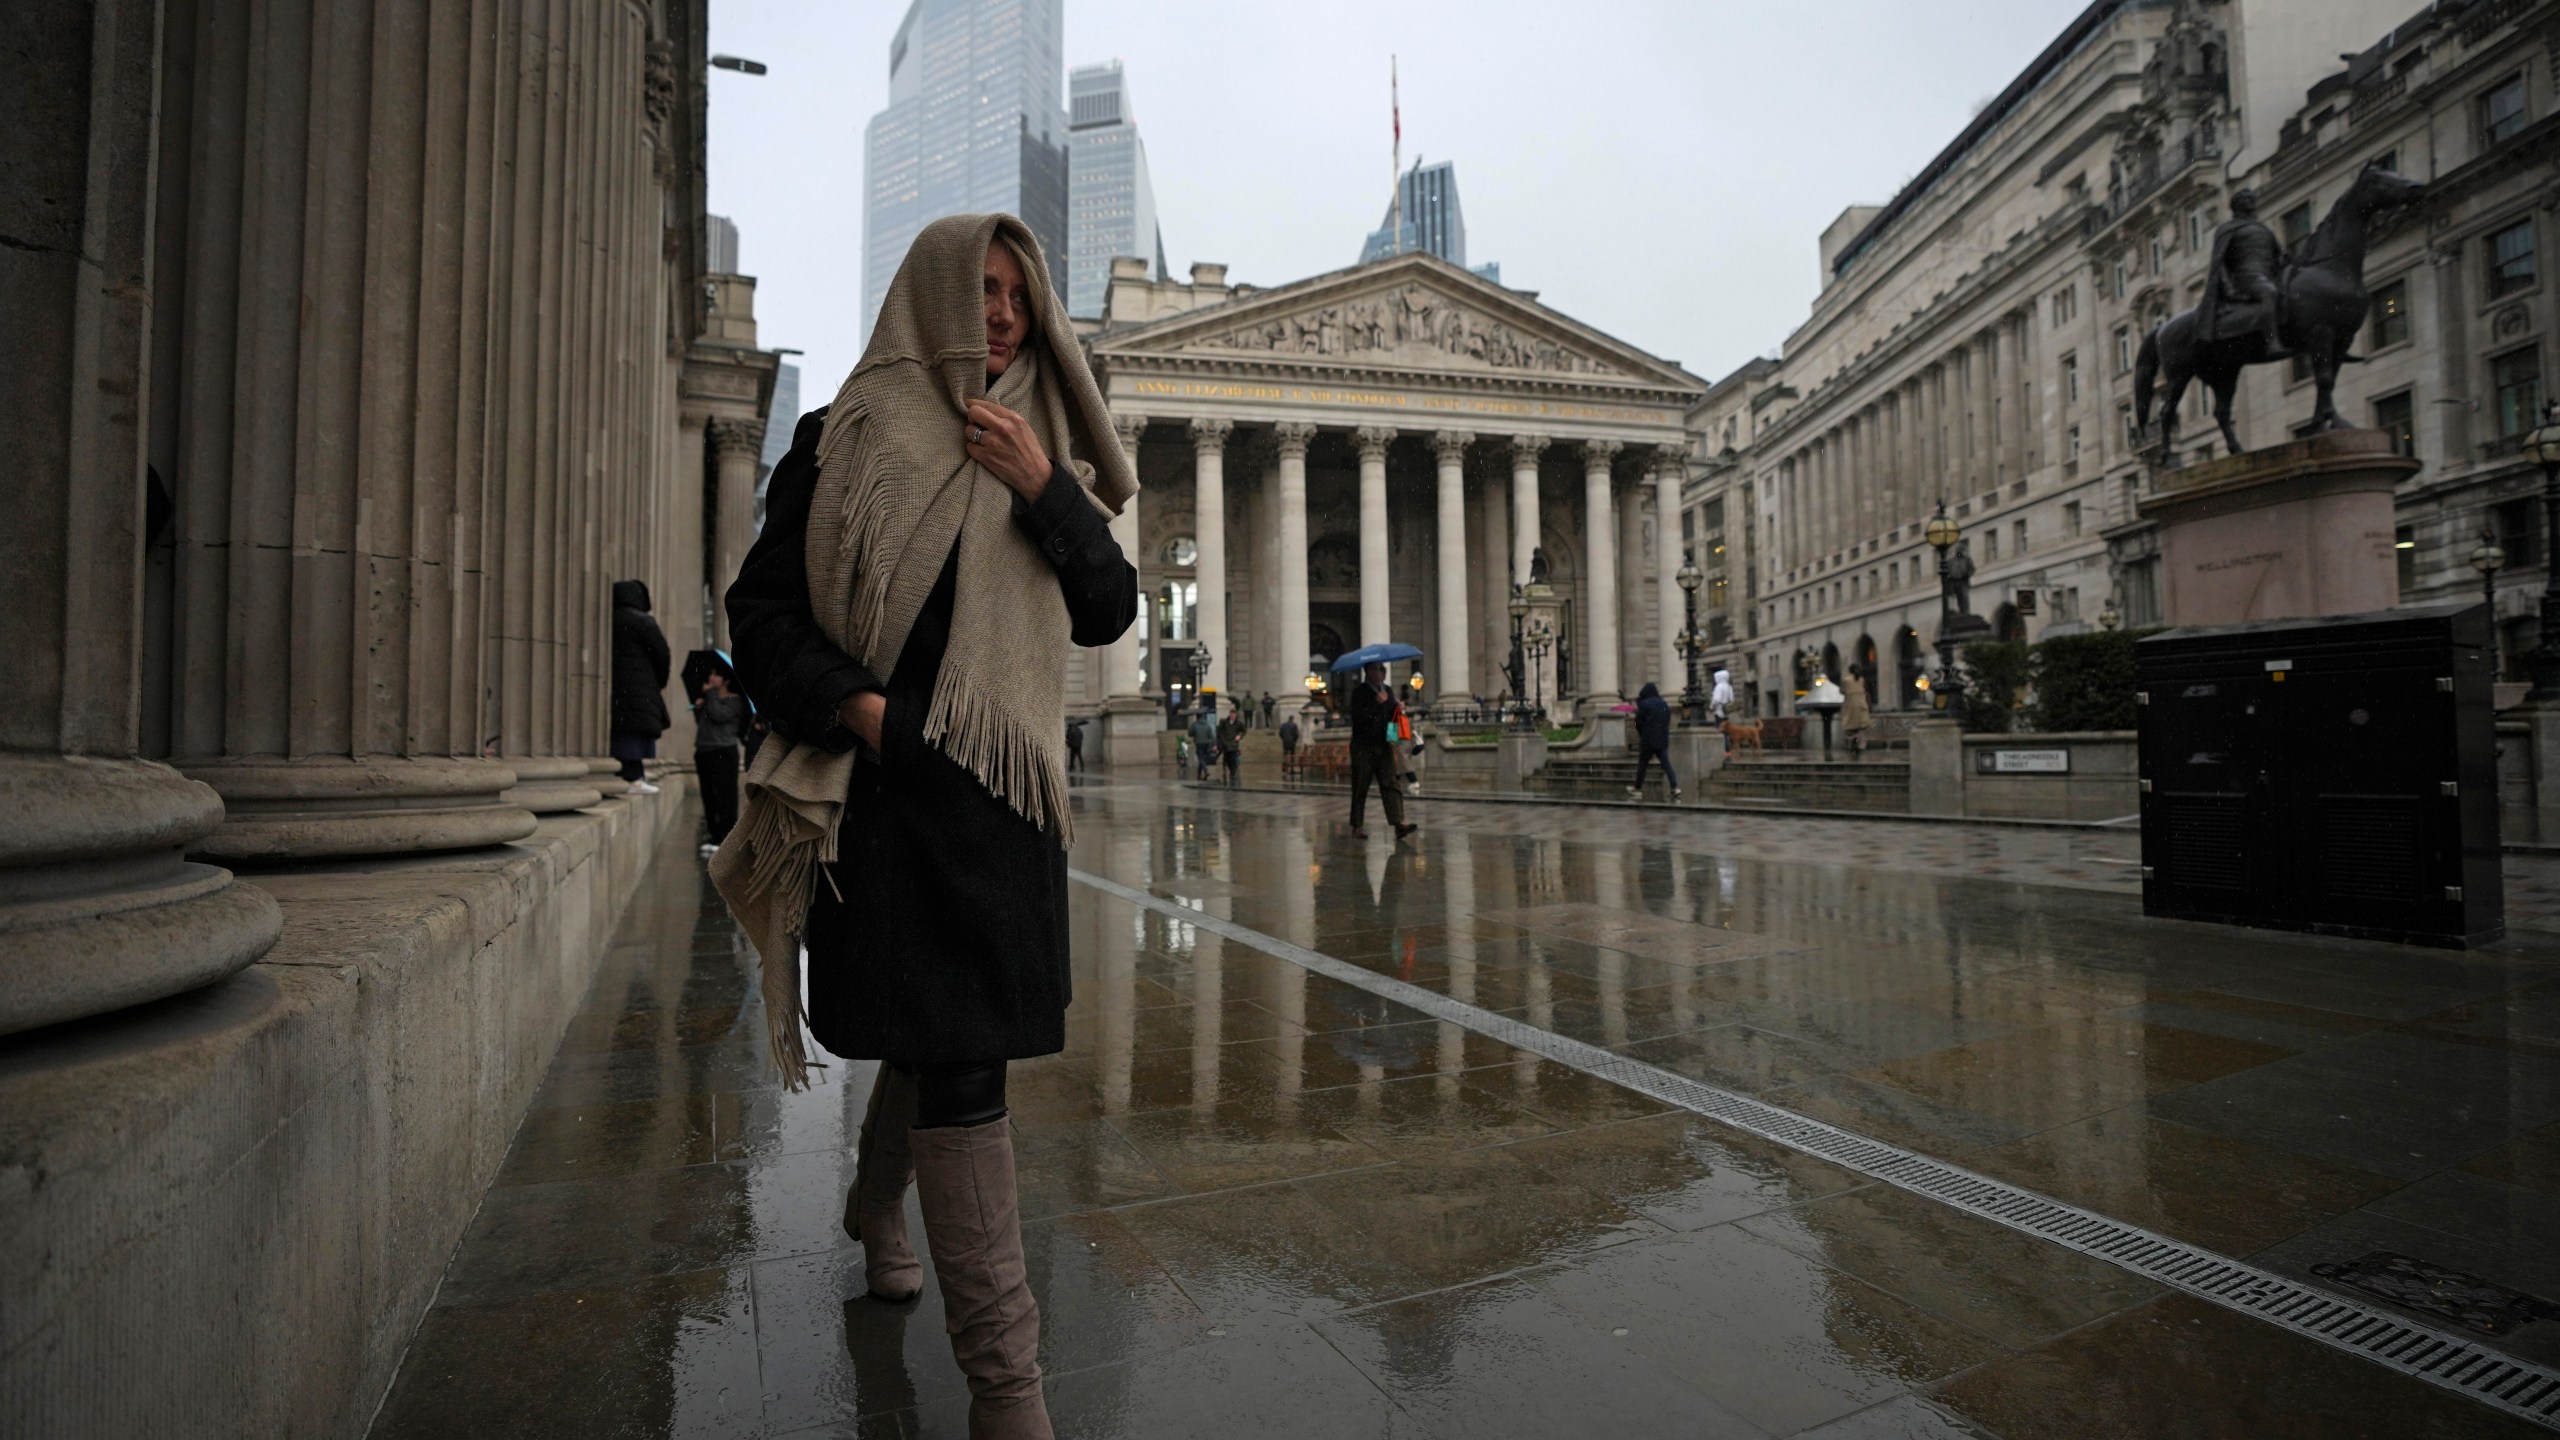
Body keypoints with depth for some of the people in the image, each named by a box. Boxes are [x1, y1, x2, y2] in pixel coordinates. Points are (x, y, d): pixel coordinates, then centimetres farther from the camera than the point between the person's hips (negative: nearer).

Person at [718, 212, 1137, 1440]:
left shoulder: (1042, 455, 15)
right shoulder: (845, 441, 2)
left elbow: (1109, 613, 5)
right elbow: (762, 609, 0)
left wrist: (1045, 493, -7)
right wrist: (856, 707, -15)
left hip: (1008, 787, 5)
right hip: (892, 787, -5)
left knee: (946, 1030, 18)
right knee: (956, 1059, -8)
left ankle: (876, 1212, 47)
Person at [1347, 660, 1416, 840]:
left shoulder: (1387, 691, 14)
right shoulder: (1359, 692, -7)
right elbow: (1357, 718, -18)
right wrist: (1377, 704, -21)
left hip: (1384, 746, 5)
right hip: (1363, 748, -5)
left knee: (1391, 785, -5)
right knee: (1360, 788, 2)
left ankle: (1399, 824, -12)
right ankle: (1357, 827, 11)